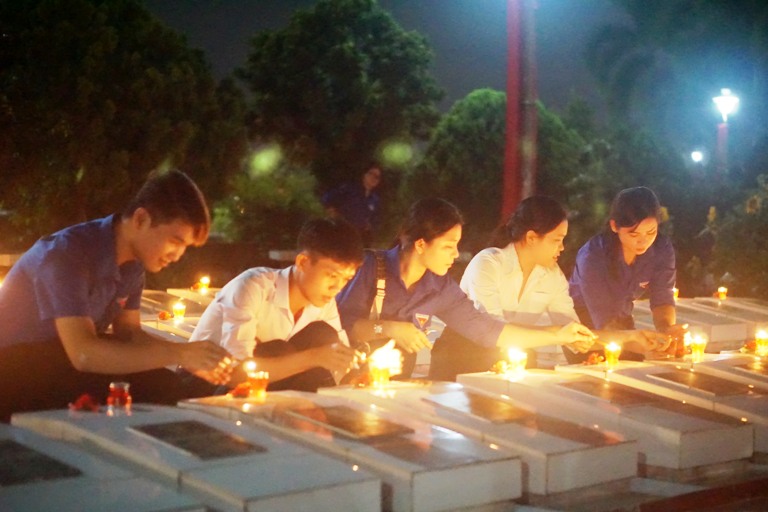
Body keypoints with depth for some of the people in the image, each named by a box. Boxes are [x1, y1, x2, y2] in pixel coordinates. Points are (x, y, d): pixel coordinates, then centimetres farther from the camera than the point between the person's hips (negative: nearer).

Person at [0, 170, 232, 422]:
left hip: (66, 365, 8)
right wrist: (179, 354, -38)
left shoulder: (132, 263, -3)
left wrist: (192, 355, -14)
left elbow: (128, 333, 4)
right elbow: (83, 354, -36)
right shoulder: (68, 254, -28)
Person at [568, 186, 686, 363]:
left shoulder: (662, 249, -17)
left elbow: (662, 299, -17)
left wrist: (668, 328, -41)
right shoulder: (593, 256, -31)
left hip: (621, 321, 4)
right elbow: (604, 322, -34)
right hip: (583, 323, -4)